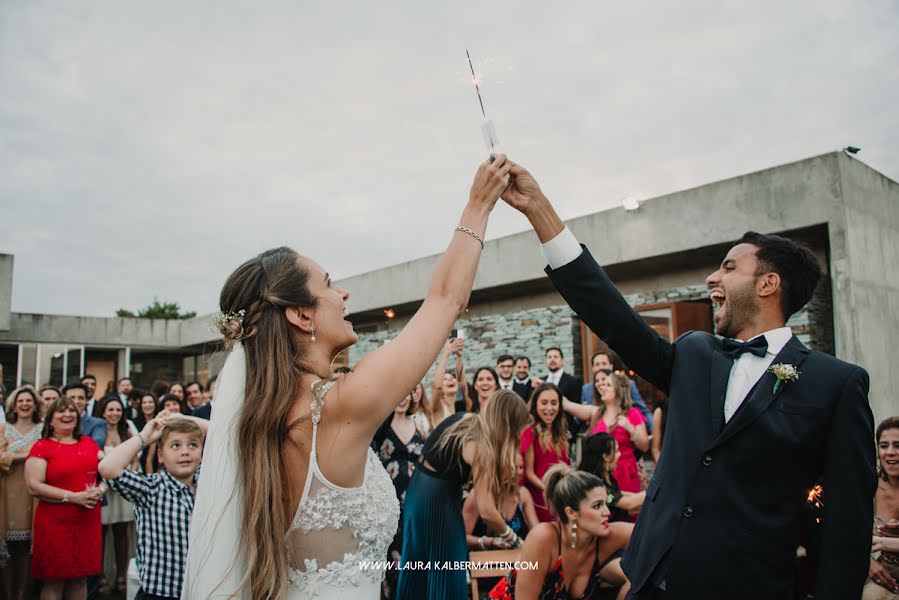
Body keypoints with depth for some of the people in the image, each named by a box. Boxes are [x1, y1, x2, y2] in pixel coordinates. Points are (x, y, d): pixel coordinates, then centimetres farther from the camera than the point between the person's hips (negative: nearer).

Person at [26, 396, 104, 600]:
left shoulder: (89, 443, 9)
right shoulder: (42, 447, -5)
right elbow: (34, 486, -14)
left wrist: (100, 490, -8)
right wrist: (73, 497, -19)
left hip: (88, 521, 4)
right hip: (55, 522, -4)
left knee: (80, 577, 11)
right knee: (54, 580, 3)